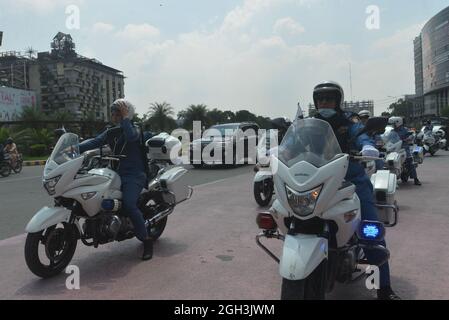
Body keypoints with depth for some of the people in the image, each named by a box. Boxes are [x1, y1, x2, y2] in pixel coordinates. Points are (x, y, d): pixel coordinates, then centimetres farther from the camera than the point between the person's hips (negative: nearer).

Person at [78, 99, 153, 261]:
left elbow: (130, 136, -27)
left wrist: (125, 117, -16)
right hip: (116, 174, 7)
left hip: (134, 175, -7)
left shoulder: (135, 129, -1)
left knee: (129, 205, -29)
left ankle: (147, 240, -16)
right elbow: (95, 141, 1)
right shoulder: (111, 132, 16)